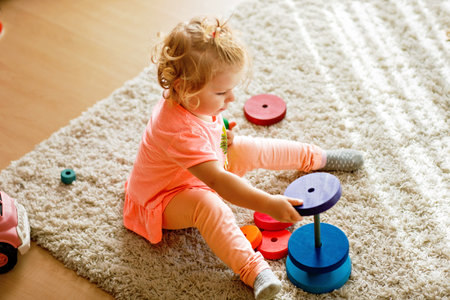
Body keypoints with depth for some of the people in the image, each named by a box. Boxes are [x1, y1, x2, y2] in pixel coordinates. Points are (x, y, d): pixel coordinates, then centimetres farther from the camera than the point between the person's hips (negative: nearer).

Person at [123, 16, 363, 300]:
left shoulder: (190, 100, -14)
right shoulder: (181, 132, -42)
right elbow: (217, 181, -48)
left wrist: (221, 134, 0)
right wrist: (267, 203, -53)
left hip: (203, 167, 9)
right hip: (165, 199, -8)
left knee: (251, 148, 1)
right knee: (208, 205, -39)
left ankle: (315, 157, 21)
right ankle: (254, 270, -46)